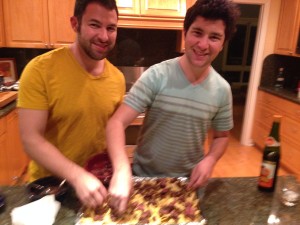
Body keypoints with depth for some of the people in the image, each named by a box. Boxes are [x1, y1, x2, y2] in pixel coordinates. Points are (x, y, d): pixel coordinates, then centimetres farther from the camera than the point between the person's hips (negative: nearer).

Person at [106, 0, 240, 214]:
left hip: (188, 182, 3)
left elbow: (222, 136, 5)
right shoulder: (157, 76, -19)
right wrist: (122, 169, -40)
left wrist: (210, 160, -15)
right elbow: (117, 123, -24)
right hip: (144, 177, -2)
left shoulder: (222, 90, -8)